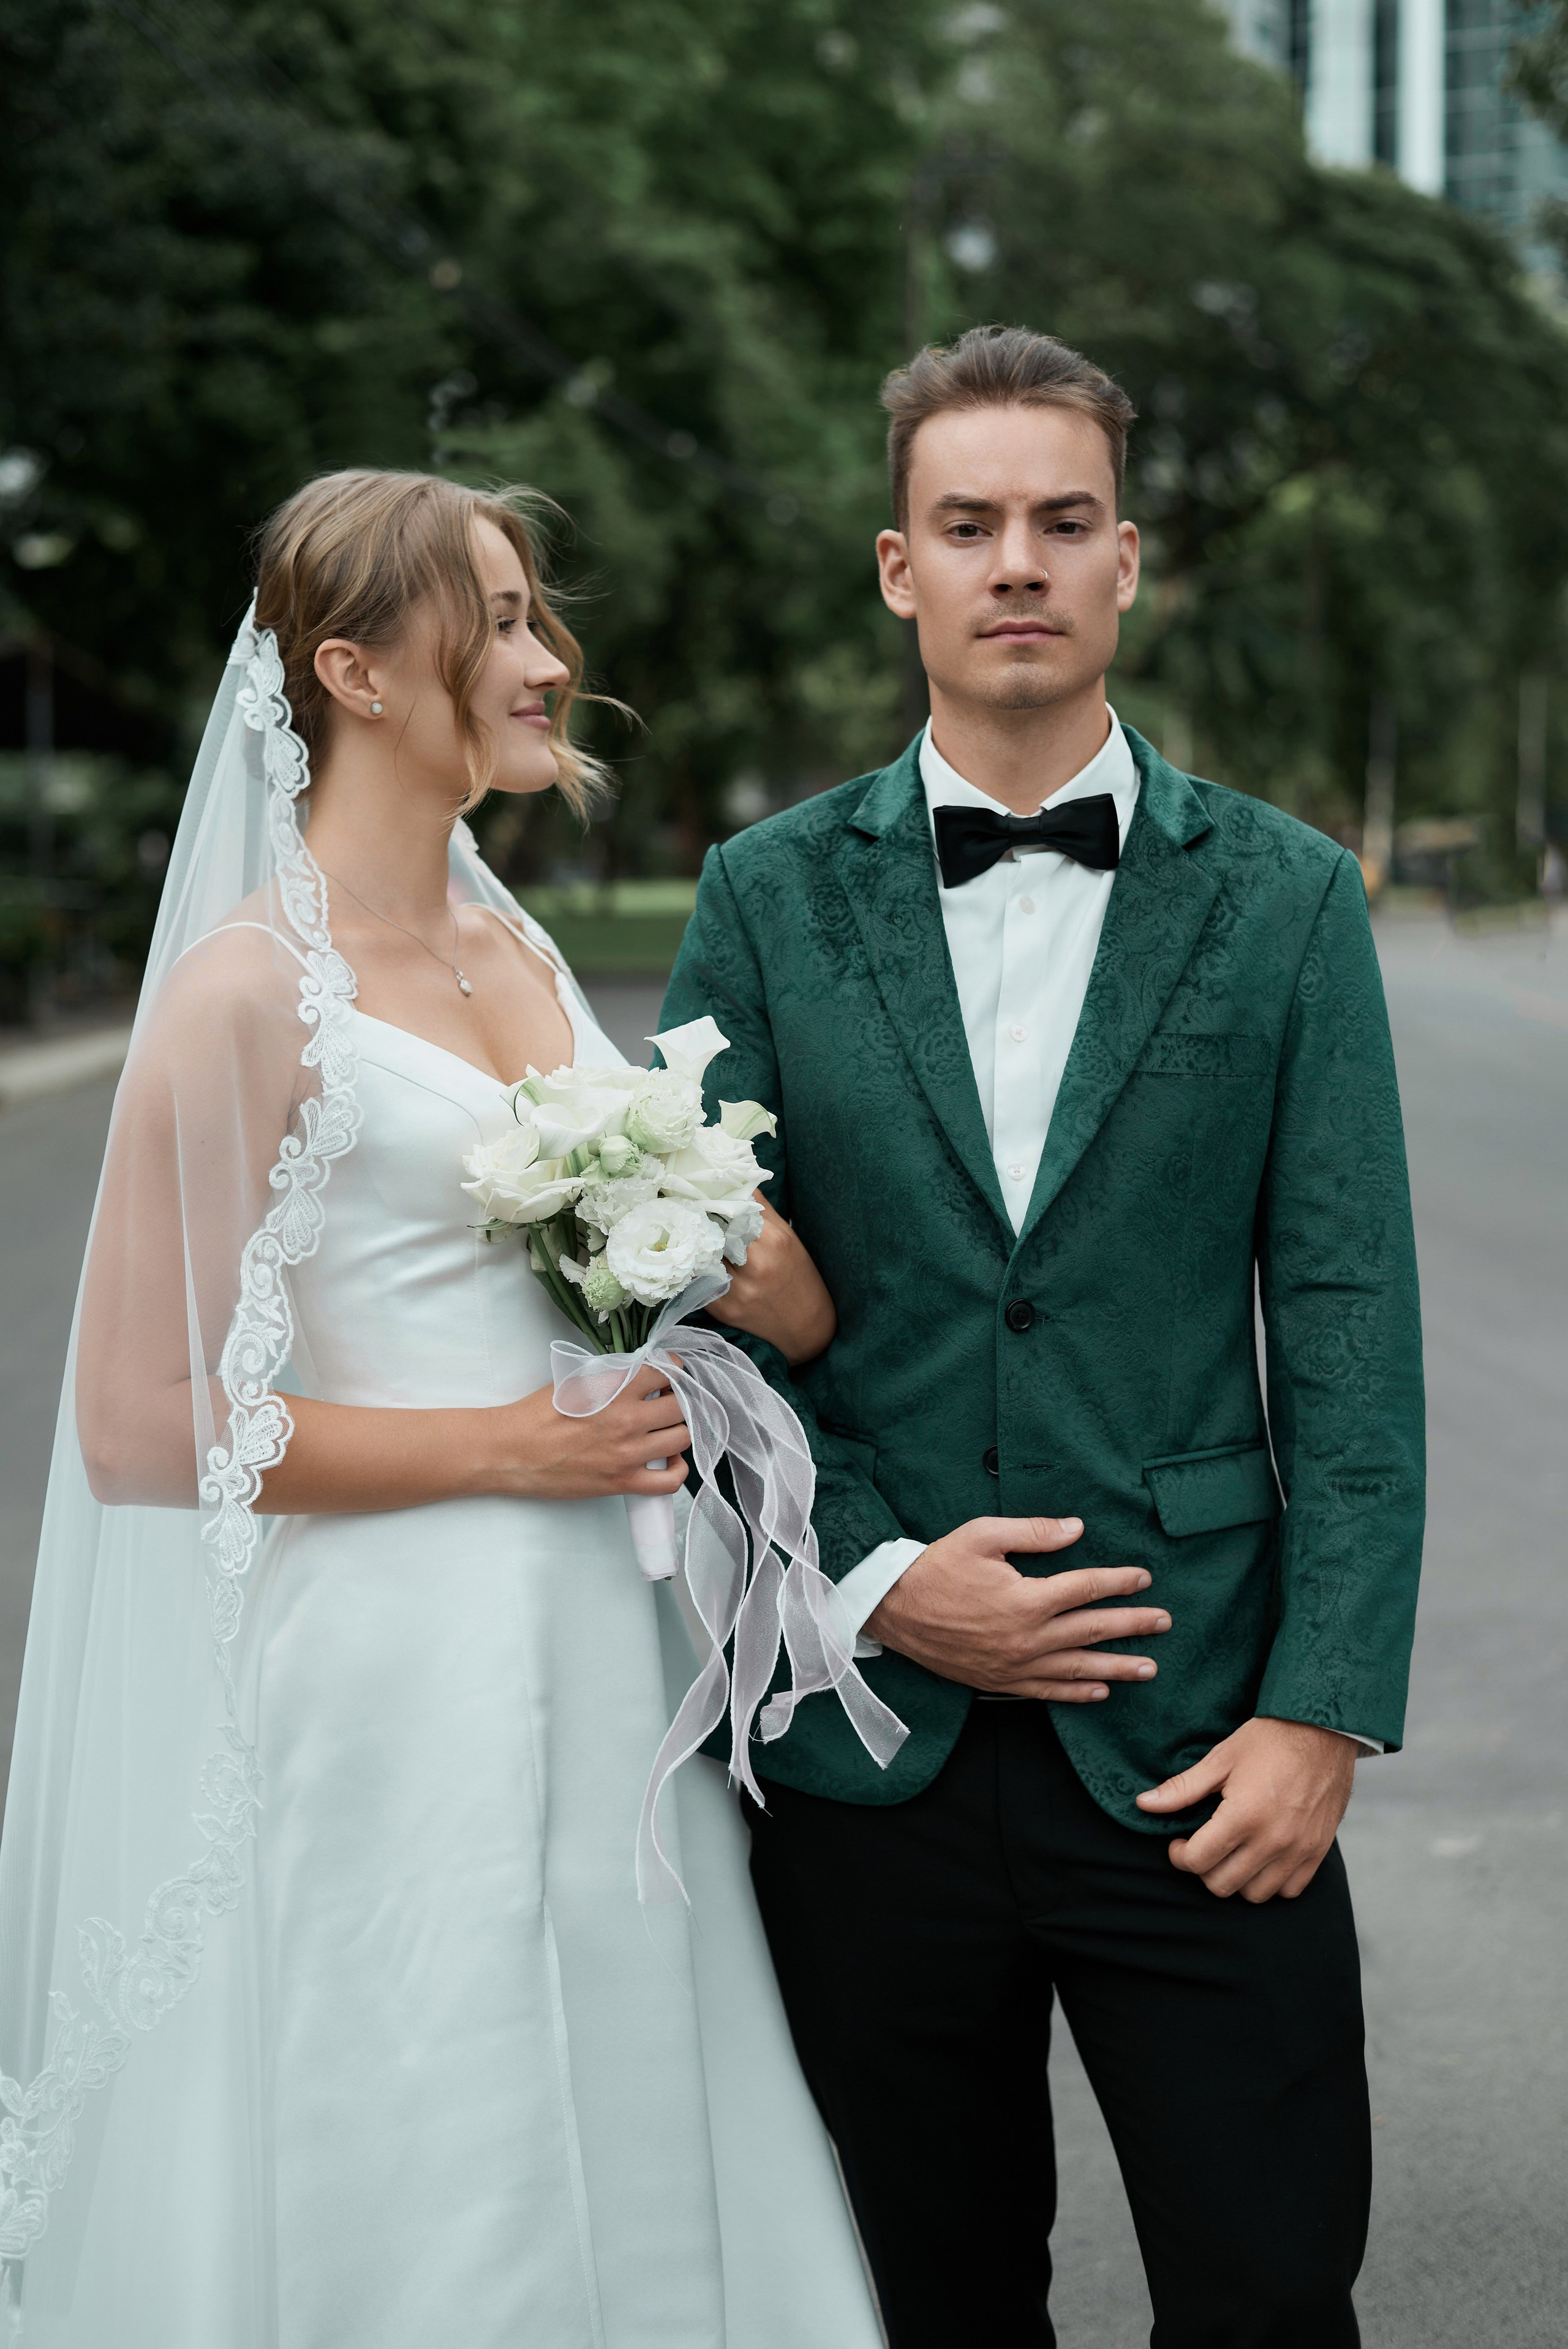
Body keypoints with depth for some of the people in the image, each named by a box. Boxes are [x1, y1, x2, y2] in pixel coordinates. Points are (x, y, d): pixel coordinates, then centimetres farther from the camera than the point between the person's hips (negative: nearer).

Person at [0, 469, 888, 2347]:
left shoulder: (521, 955, 12)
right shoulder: (254, 982, -11)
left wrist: (782, 1304, 2)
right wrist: (513, 1449, -14)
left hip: (594, 1676, 7)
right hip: (394, 1694, -7)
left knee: (626, 2161, 14)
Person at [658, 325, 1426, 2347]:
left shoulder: (1285, 899, 2)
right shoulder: (768, 896, 4)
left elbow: (1348, 1327, -1)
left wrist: (1323, 1710, -9)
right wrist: (866, 1580, -9)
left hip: (1194, 1748, -1)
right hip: (868, 1739, 1)